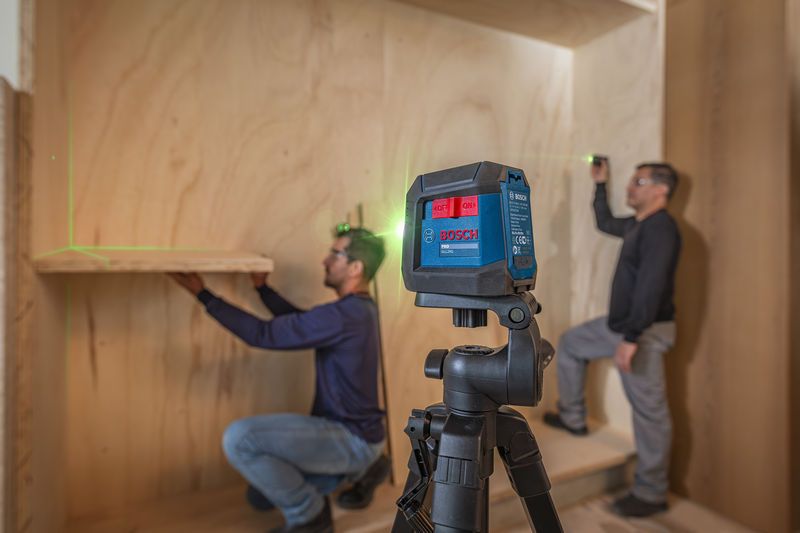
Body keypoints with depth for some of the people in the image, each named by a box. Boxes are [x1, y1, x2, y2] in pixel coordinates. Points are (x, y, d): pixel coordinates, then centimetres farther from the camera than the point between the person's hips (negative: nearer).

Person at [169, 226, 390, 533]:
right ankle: (360, 468, 17)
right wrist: (262, 288, 14)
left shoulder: (344, 316, -26)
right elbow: (298, 321, 16)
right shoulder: (358, 310, 6)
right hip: (348, 431, 10)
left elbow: (263, 335, -24)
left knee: (239, 438, -23)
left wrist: (203, 294, -17)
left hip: (353, 438, -10)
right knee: (260, 496, 20)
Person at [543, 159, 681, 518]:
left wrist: (631, 338, -28)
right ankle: (573, 418, 29)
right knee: (570, 343, 19)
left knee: (648, 410, 0)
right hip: (620, 323, 10)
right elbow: (605, 223, 32)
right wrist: (600, 185, 26)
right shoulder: (638, 225, 11)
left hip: (645, 330, -10)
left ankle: (651, 494, 15)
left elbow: (651, 286, -26)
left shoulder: (661, 227, -19)